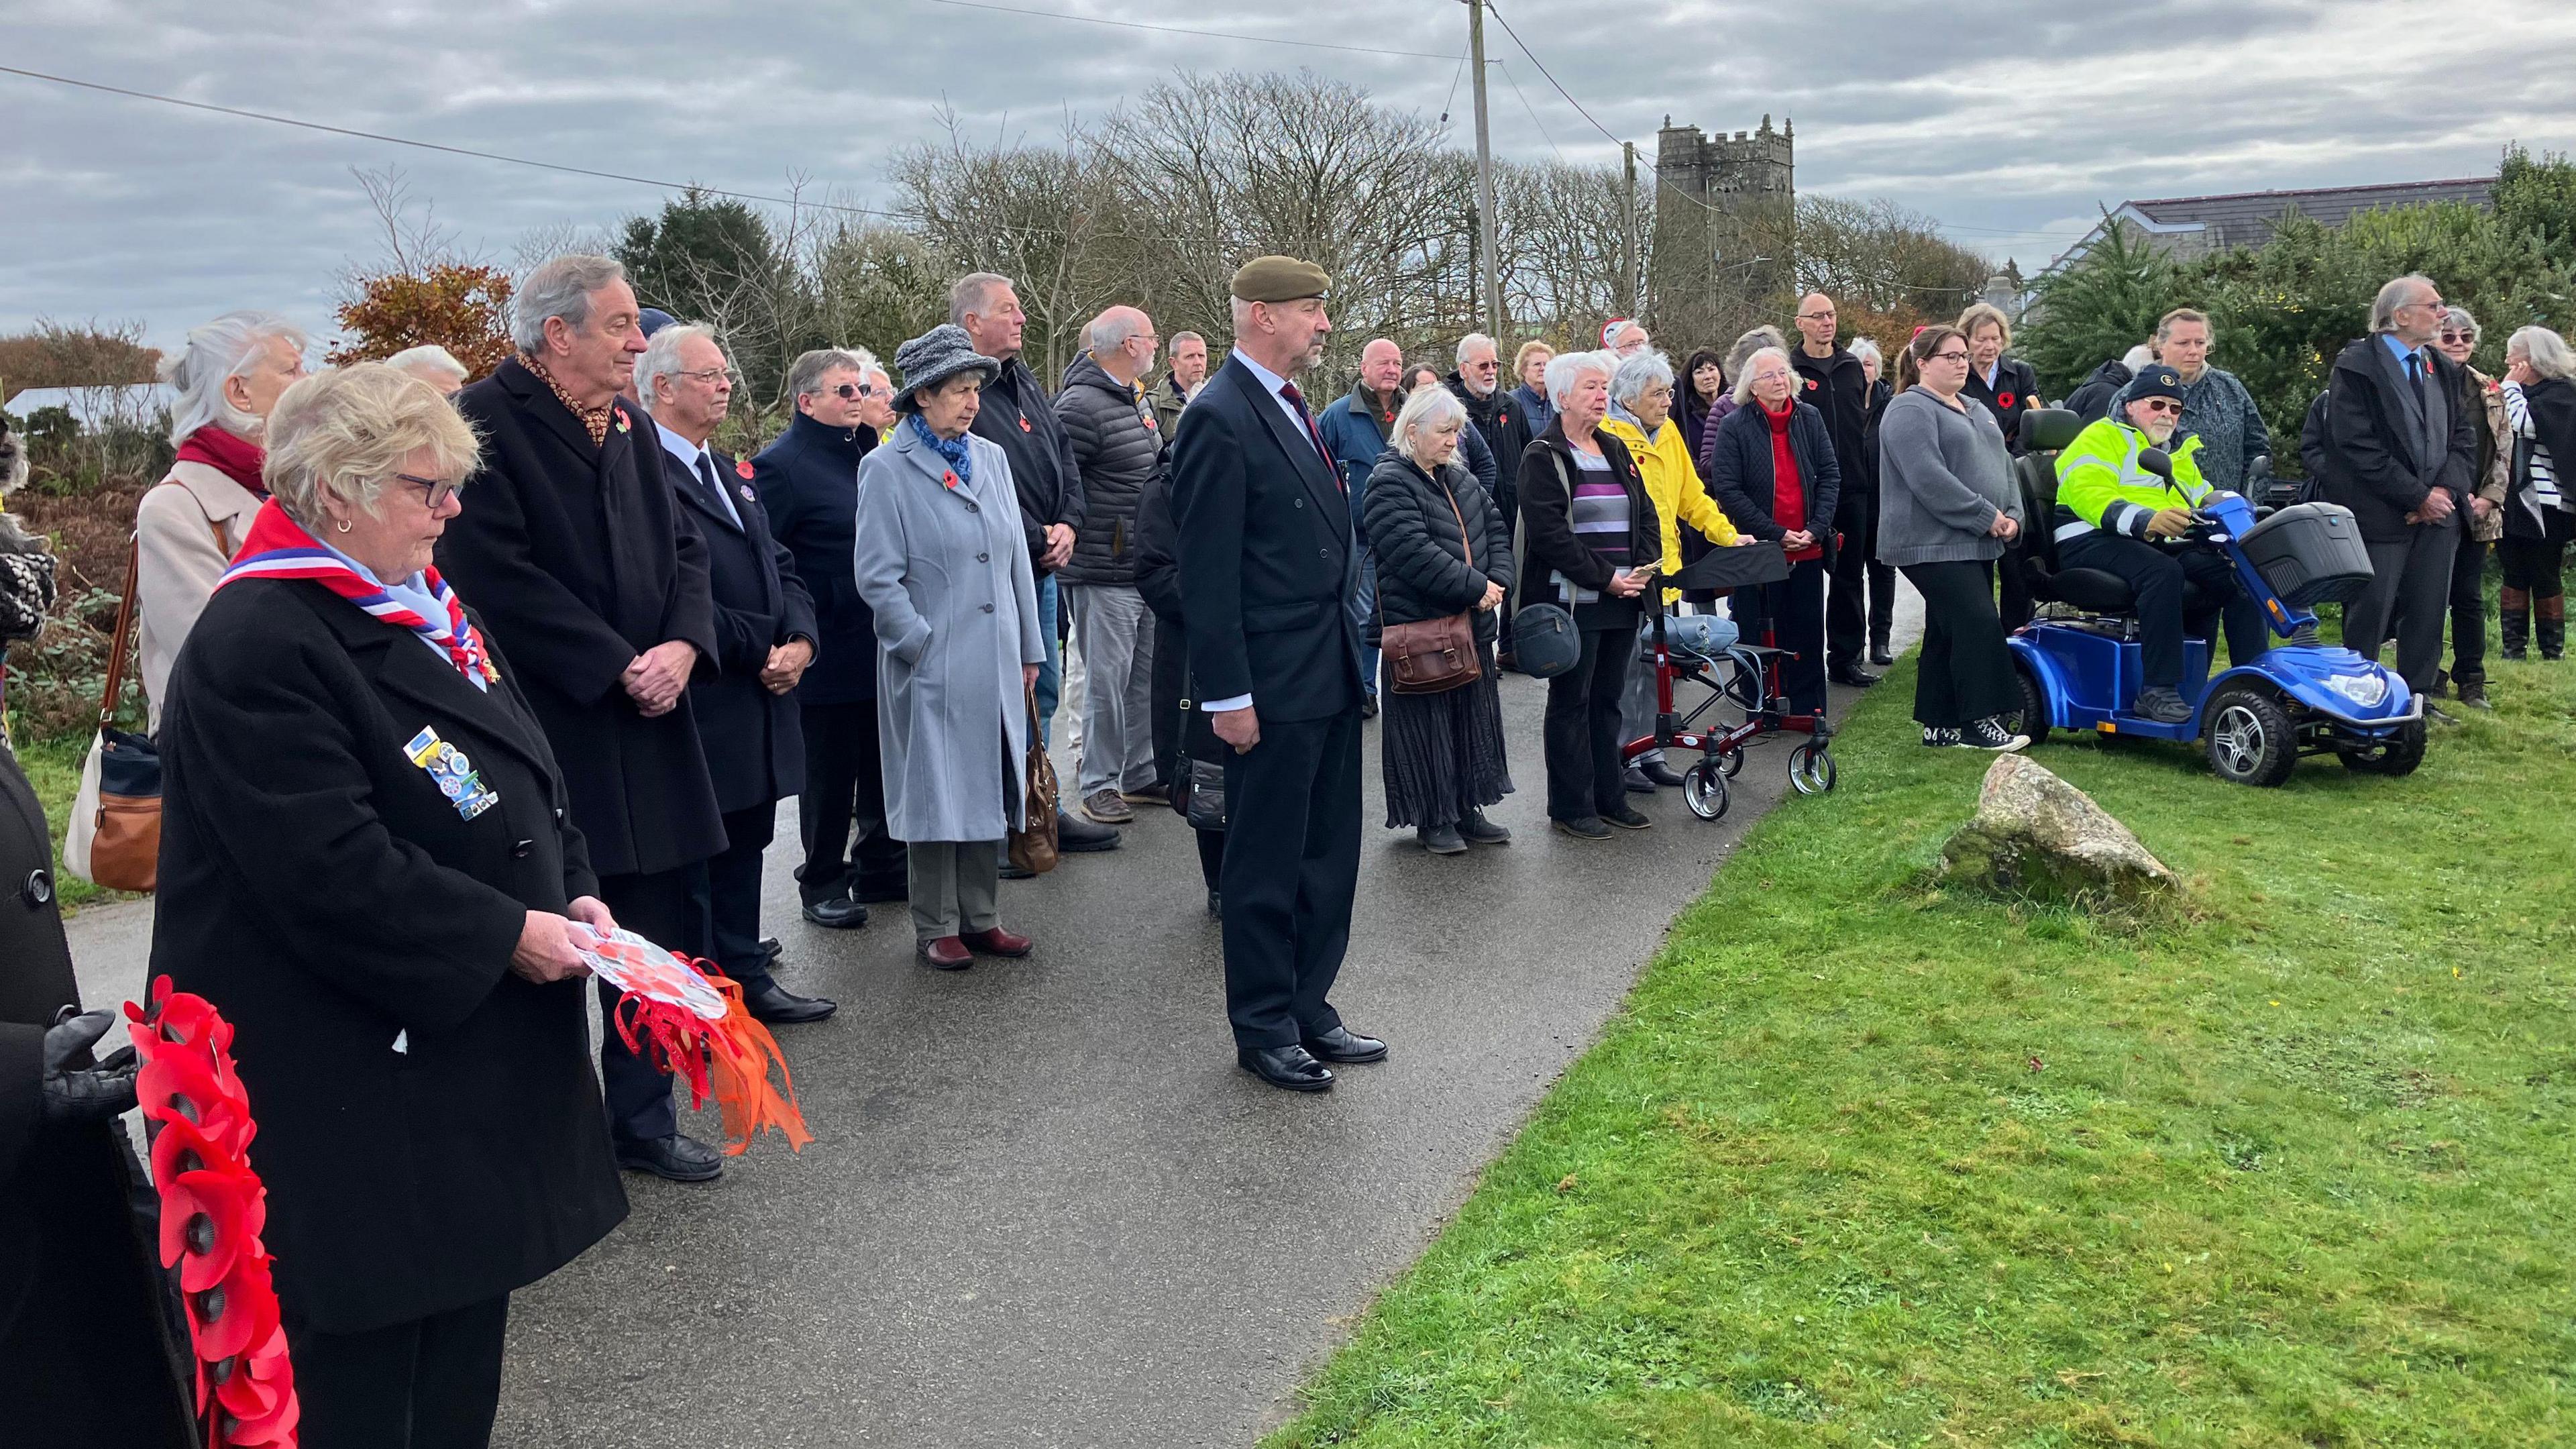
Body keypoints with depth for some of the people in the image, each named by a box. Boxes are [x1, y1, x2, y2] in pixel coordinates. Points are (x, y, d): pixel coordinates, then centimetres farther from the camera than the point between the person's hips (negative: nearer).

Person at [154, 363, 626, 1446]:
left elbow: (530, 775, 16)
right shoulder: (257, 646, -20)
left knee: (469, 1291, 19)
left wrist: (573, 892, 1)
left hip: (477, 1043, 9)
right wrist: (506, 934, -20)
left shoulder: (428, 606, 10)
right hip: (346, 1086, -9)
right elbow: (332, 872, -26)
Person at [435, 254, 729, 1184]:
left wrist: (683, 644, -6)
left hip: (647, 726, 7)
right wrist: (618, 667, -17)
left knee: (661, 931, 12)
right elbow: (499, 576, -18)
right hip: (547, 734, -7)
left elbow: (683, 547, 13)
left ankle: (641, 1118, 27)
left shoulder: (632, 429, 13)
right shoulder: (485, 424, -10)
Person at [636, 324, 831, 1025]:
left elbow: (780, 565, 16)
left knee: (745, 849, 18)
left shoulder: (730, 472, 16)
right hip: (700, 707, -9)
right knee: (691, 859, 4)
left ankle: (746, 975, 31)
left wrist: (800, 639, -2)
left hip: (758, 702, 9)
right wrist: (758, 652, -16)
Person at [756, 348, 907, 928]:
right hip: (830, 656, -7)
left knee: (884, 768, 17)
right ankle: (822, 885, 21)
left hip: (883, 649, 7)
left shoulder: (864, 449, 11)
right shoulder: (781, 465, -13)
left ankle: (880, 868, 31)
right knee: (828, 776, 6)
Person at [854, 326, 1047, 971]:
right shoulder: (887, 469, -7)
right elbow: (878, 579, -9)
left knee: (989, 787, 12)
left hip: (996, 662, 5)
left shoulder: (991, 457, 9)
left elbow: (1017, 559, 11)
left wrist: (1030, 650, 10)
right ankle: (936, 927, 16)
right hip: (932, 668, -5)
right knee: (935, 792, 4)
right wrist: (925, 646, -12)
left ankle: (979, 915, 24)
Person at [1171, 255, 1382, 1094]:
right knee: (1266, 867, 4)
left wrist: (1351, 651, 16)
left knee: (1328, 857, 16)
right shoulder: (1220, 420, -15)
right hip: (1275, 686, -9)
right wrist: (1228, 695, -19)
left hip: (1331, 675, 9)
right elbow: (1207, 574, -17)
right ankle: (1263, 1031, 17)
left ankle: (1308, 1011, 29)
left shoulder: (1291, 408, 13)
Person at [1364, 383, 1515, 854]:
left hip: (1472, 623, 8)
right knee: (1428, 724, 1)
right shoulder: (1390, 483, -14)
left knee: (1474, 719, 13)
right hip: (1419, 627, -8)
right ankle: (1433, 820, 12)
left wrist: (1498, 582, -5)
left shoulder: (1459, 479, 13)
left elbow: (1495, 528, 13)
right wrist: (1475, 587, -20)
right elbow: (1415, 553, -23)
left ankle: (1466, 812, 24)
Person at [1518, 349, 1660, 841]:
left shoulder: (1616, 450, 15)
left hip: (1623, 599, 7)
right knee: (1572, 703, 2)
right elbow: (1548, 532, -17)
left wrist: (1645, 566, -3)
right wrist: (1605, 577, -18)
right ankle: (1570, 807, 10)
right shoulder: (1543, 457, -8)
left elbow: (1647, 514, 15)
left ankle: (1609, 797, 22)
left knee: (1608, 699, 13)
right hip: (1572, 602, -7)